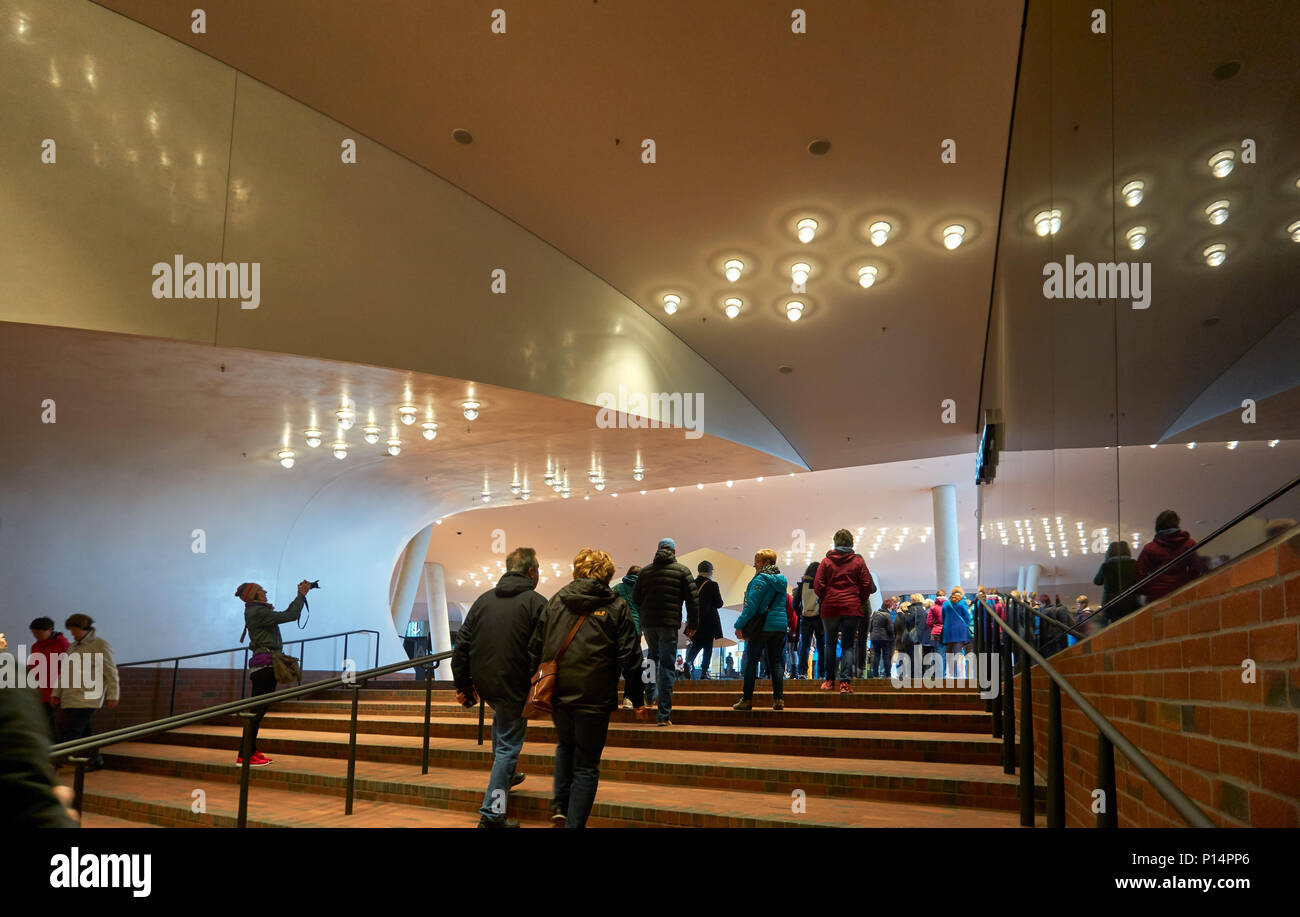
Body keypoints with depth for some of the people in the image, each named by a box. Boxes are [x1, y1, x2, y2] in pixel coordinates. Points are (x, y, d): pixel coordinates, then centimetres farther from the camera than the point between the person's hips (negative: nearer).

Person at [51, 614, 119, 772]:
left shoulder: (100, 645, -5)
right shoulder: (73, 647, 18)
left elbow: (111, 673, -7)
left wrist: (112, 696, -10)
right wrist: (56, 693, 12)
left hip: (87, 698, -8)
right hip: (70, 698, 8)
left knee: (71, 731, -12)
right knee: (83, 731, 9)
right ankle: (96, 760, 19)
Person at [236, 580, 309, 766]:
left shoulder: (257, 611, 19)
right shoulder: (258, 612, -12)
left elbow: (286, 614, 25)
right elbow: (290, 616, -15)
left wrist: (300, 595, 21)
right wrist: (301, 595, -4)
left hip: (265, 666, 11)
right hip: (265, 665, -11)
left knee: (259, 710, 13)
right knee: (257, 710, -9)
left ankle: (251, 751, 19)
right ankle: (244, 755, -8)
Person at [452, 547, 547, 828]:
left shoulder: (484, 599, 7)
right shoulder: (536, 603, -9)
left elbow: (462, 644, 8)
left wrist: (463, 684, 13)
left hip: (484, 685, 6)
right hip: (514, 686, -6)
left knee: (501, 718, 33)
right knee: (508, 746, 4)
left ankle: (505, 776, 44)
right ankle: (492, 813, 3)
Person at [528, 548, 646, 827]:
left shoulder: (555, 602, 5)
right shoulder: (617, 607, -3)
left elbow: (535, 648, 7)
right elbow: (630, 660, -5)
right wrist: (638, 702, 3)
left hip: (557, 693, 3)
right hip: (594, 698, -3)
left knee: (565, 745, 28)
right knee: (586, 765, 9)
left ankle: (560, 805, 16)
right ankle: (574, 823, 6)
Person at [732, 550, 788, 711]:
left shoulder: (760, 579, -11)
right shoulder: (781, 579, 13)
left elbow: (751, 606, -14)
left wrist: (740, 625, -10)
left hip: (763, 626, -7)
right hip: (780, 625, 7)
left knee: (751, 661, 0)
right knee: (775, 661, 9)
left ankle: (747, 699, 1)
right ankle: (778, 699, 4)